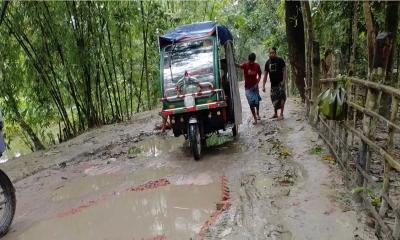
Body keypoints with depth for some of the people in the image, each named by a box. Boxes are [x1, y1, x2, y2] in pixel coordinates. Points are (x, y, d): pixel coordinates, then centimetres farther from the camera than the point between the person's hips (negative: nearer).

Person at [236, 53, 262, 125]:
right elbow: (239, 66, -34)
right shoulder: (245, 65, -13)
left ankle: (257, 114, 40)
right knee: (251, 103, -2)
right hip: (248, 87, -2)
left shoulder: (257, 66, -5)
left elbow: (259, 75, 6)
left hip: (255, 86, 2)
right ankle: (255, 118, 9)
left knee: (256, 101, 13)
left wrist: (257, 84, -7)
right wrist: (235, 64, -56)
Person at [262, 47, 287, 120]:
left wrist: (283, 81, -17)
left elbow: (284, 71, -7)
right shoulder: (268, 62, 7)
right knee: (274, 98, 11)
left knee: (281, 98, -6)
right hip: (273, 84, 5)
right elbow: (265, 74, 8)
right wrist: (263, 85, 3)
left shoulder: (280, 60, -6)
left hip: (280, 83, -5)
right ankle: (275, 113, 25)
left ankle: (281, 114, 1)